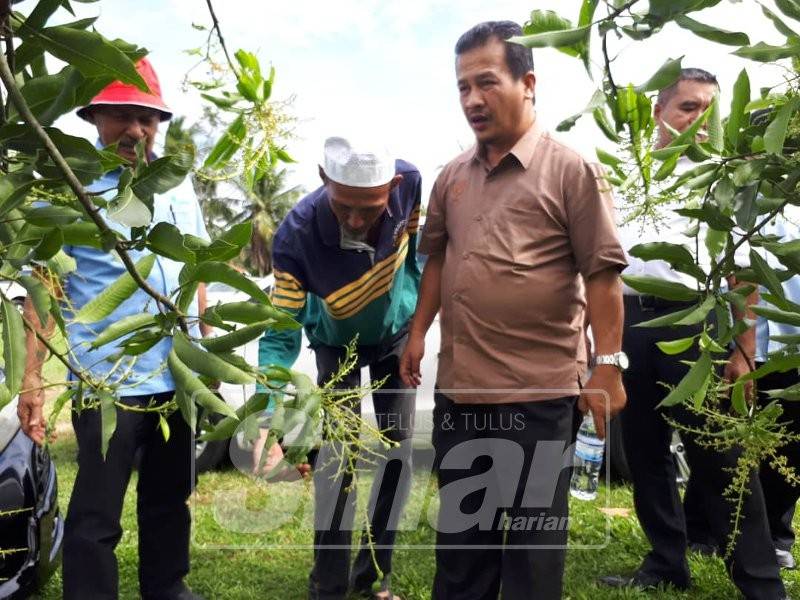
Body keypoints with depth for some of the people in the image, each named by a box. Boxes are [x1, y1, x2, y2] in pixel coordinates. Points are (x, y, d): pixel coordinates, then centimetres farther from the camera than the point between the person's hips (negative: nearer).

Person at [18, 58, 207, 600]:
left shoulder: (178, 185, 8)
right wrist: (33, 377, -15)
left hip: (177, 375, 5)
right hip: (107, 381, -5)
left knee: (171, 497, 20)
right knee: (96, 515, 5)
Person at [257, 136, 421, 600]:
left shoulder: (410, 183, -31)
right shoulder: (297, 235, -39)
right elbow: (281, 333, -33)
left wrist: (420, 312, -1)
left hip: (398, 334, 3)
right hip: (338, 343, -2)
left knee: (398, 450, 4)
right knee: (338, 454, -8)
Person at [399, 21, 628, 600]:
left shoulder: (571, 170, -8)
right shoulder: (453, 176, 9)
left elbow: (602, 274, -10)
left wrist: (609, 366, -12)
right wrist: (419, 330, 12)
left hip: (538, 391, -5)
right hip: (459, 386, 6)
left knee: (533, 536, 11)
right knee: (460, 528, 20)